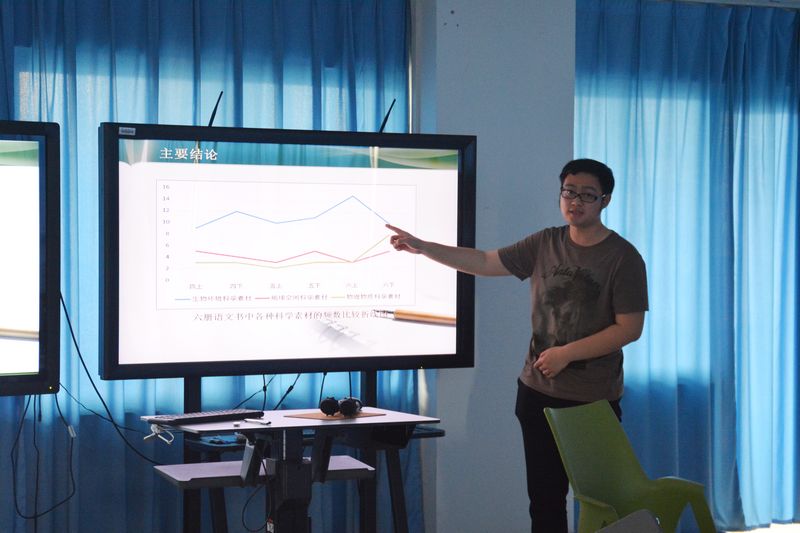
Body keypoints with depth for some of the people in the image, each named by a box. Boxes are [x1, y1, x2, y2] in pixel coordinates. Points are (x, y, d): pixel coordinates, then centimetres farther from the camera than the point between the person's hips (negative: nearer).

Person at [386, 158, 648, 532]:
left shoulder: (623, 257, -9)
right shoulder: (545, 244, 5)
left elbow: (630, 328, -13)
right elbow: (485, 262, 5)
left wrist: (566, 354, -16)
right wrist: (422, 247, -2)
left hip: (594, 401, -5)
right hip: (538, 392, 5)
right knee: (544, 498, 11)